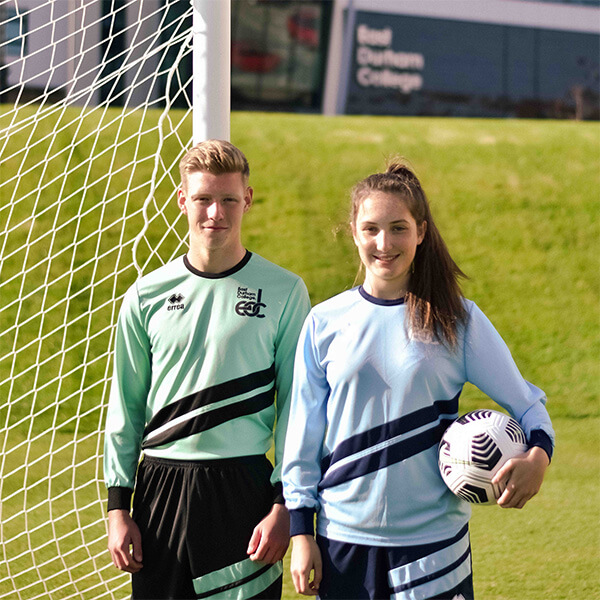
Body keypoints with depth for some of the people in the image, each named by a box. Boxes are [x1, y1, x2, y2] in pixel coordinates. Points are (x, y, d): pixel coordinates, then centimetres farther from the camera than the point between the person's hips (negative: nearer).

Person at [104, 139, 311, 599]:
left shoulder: (283, 292, 0)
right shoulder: (148, 296, 6)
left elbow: (295, 408, 1)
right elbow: (125, 409, 10)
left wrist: (283, 504, -5)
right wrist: (118, 505, 5)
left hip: (244, 487, -2)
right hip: (161, 487, 2)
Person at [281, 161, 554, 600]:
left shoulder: (459, 320, 0)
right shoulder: (325, 323, 3)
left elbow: (527, 404, 3)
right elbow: (303, 436, 8)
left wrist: (538, 453, -19)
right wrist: (301, 531, 5)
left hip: (432, 542, -1)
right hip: (343, 539, 2)